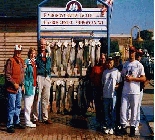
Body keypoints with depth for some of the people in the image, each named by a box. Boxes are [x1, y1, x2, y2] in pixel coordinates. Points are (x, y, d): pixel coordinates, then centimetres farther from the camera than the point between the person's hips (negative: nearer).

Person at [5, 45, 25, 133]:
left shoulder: (22, 61, 12)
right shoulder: (10, 61, -11)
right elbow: (7, 75, -14)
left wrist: (22, 84, 13)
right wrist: (14, 84, -15)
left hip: (19, 88, 8)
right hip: (12, 88, -8)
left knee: (18, 106, 17)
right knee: (11, 107, -4)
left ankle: (17, 122, 29)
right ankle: (10, 125, 3)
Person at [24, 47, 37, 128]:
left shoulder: (35, 62, 12)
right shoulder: (26, 62, -10)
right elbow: (23, 74, -13)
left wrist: (35, 83, 14)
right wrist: (24, 85, -17)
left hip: (34, 84, 8)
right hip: (29, 84, -8)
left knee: (31, 104, 15)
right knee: (28, 104, -3)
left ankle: (28, 119, 25)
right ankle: (28, 122, 3)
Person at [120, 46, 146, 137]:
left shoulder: (139, 65, -2)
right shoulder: (125, 64, 12)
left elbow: (143, 78, -6)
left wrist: (132, 78, -14)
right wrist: (125, 78, -1)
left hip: (135, 91, -3)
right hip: (125, 91, 3)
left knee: (134, 110, 3)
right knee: (123, 109, 1)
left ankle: (133, 127, 14)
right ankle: (123, 127, 13)